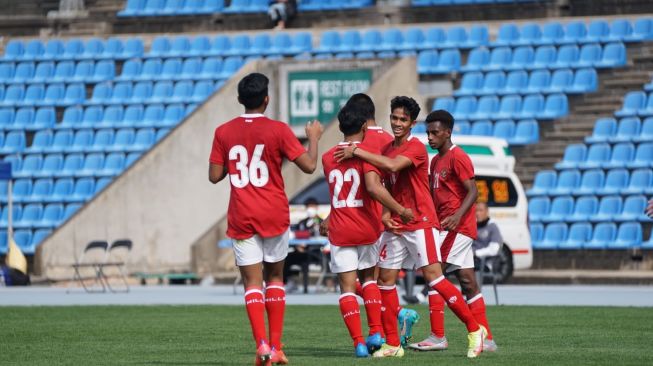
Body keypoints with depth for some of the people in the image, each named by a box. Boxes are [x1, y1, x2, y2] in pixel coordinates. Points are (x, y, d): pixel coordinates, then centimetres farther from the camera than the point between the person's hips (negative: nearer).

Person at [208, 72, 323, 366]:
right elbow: (309, 166, -7)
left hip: (241, 219, 0)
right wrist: (314, 137, 10)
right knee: (275, 276, 15)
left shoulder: (223, 133, -1)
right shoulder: (278, 130, -6)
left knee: (252, 281, -1)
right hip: (274, 216, 0)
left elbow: (214, 176, 2)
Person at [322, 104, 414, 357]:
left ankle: (359, 342, -6)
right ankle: (376, 332, 11)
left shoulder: (327, 158, 5)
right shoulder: (368, 152, -9)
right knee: (369, 277, 20)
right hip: (367, 229, -1)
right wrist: (400, 210, -17)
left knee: (347, 286, 2)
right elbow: (373, 188, -23)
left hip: (340, 232, 1)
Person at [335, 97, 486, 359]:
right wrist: (385, 214, 1)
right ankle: (392, 344, 10)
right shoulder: (386, 150, 13)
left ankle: (474, 329, -7)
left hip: (420, 222, -8)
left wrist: (357, 151, -23)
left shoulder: (416, 148, -11)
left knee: (433, 275, -14)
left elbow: (392, 165, -29)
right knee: (386, 278, 4)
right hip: (395, 226, 8)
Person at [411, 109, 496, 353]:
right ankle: (486, 340, 8)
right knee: (468, 283, 7)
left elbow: (472, 192, -18)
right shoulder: (435, 161, 18)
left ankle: (438, 337, -13)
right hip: (444, 226, 9)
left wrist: (457, 216, -31)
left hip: (456, 227, -9)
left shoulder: (457, 158, -10)